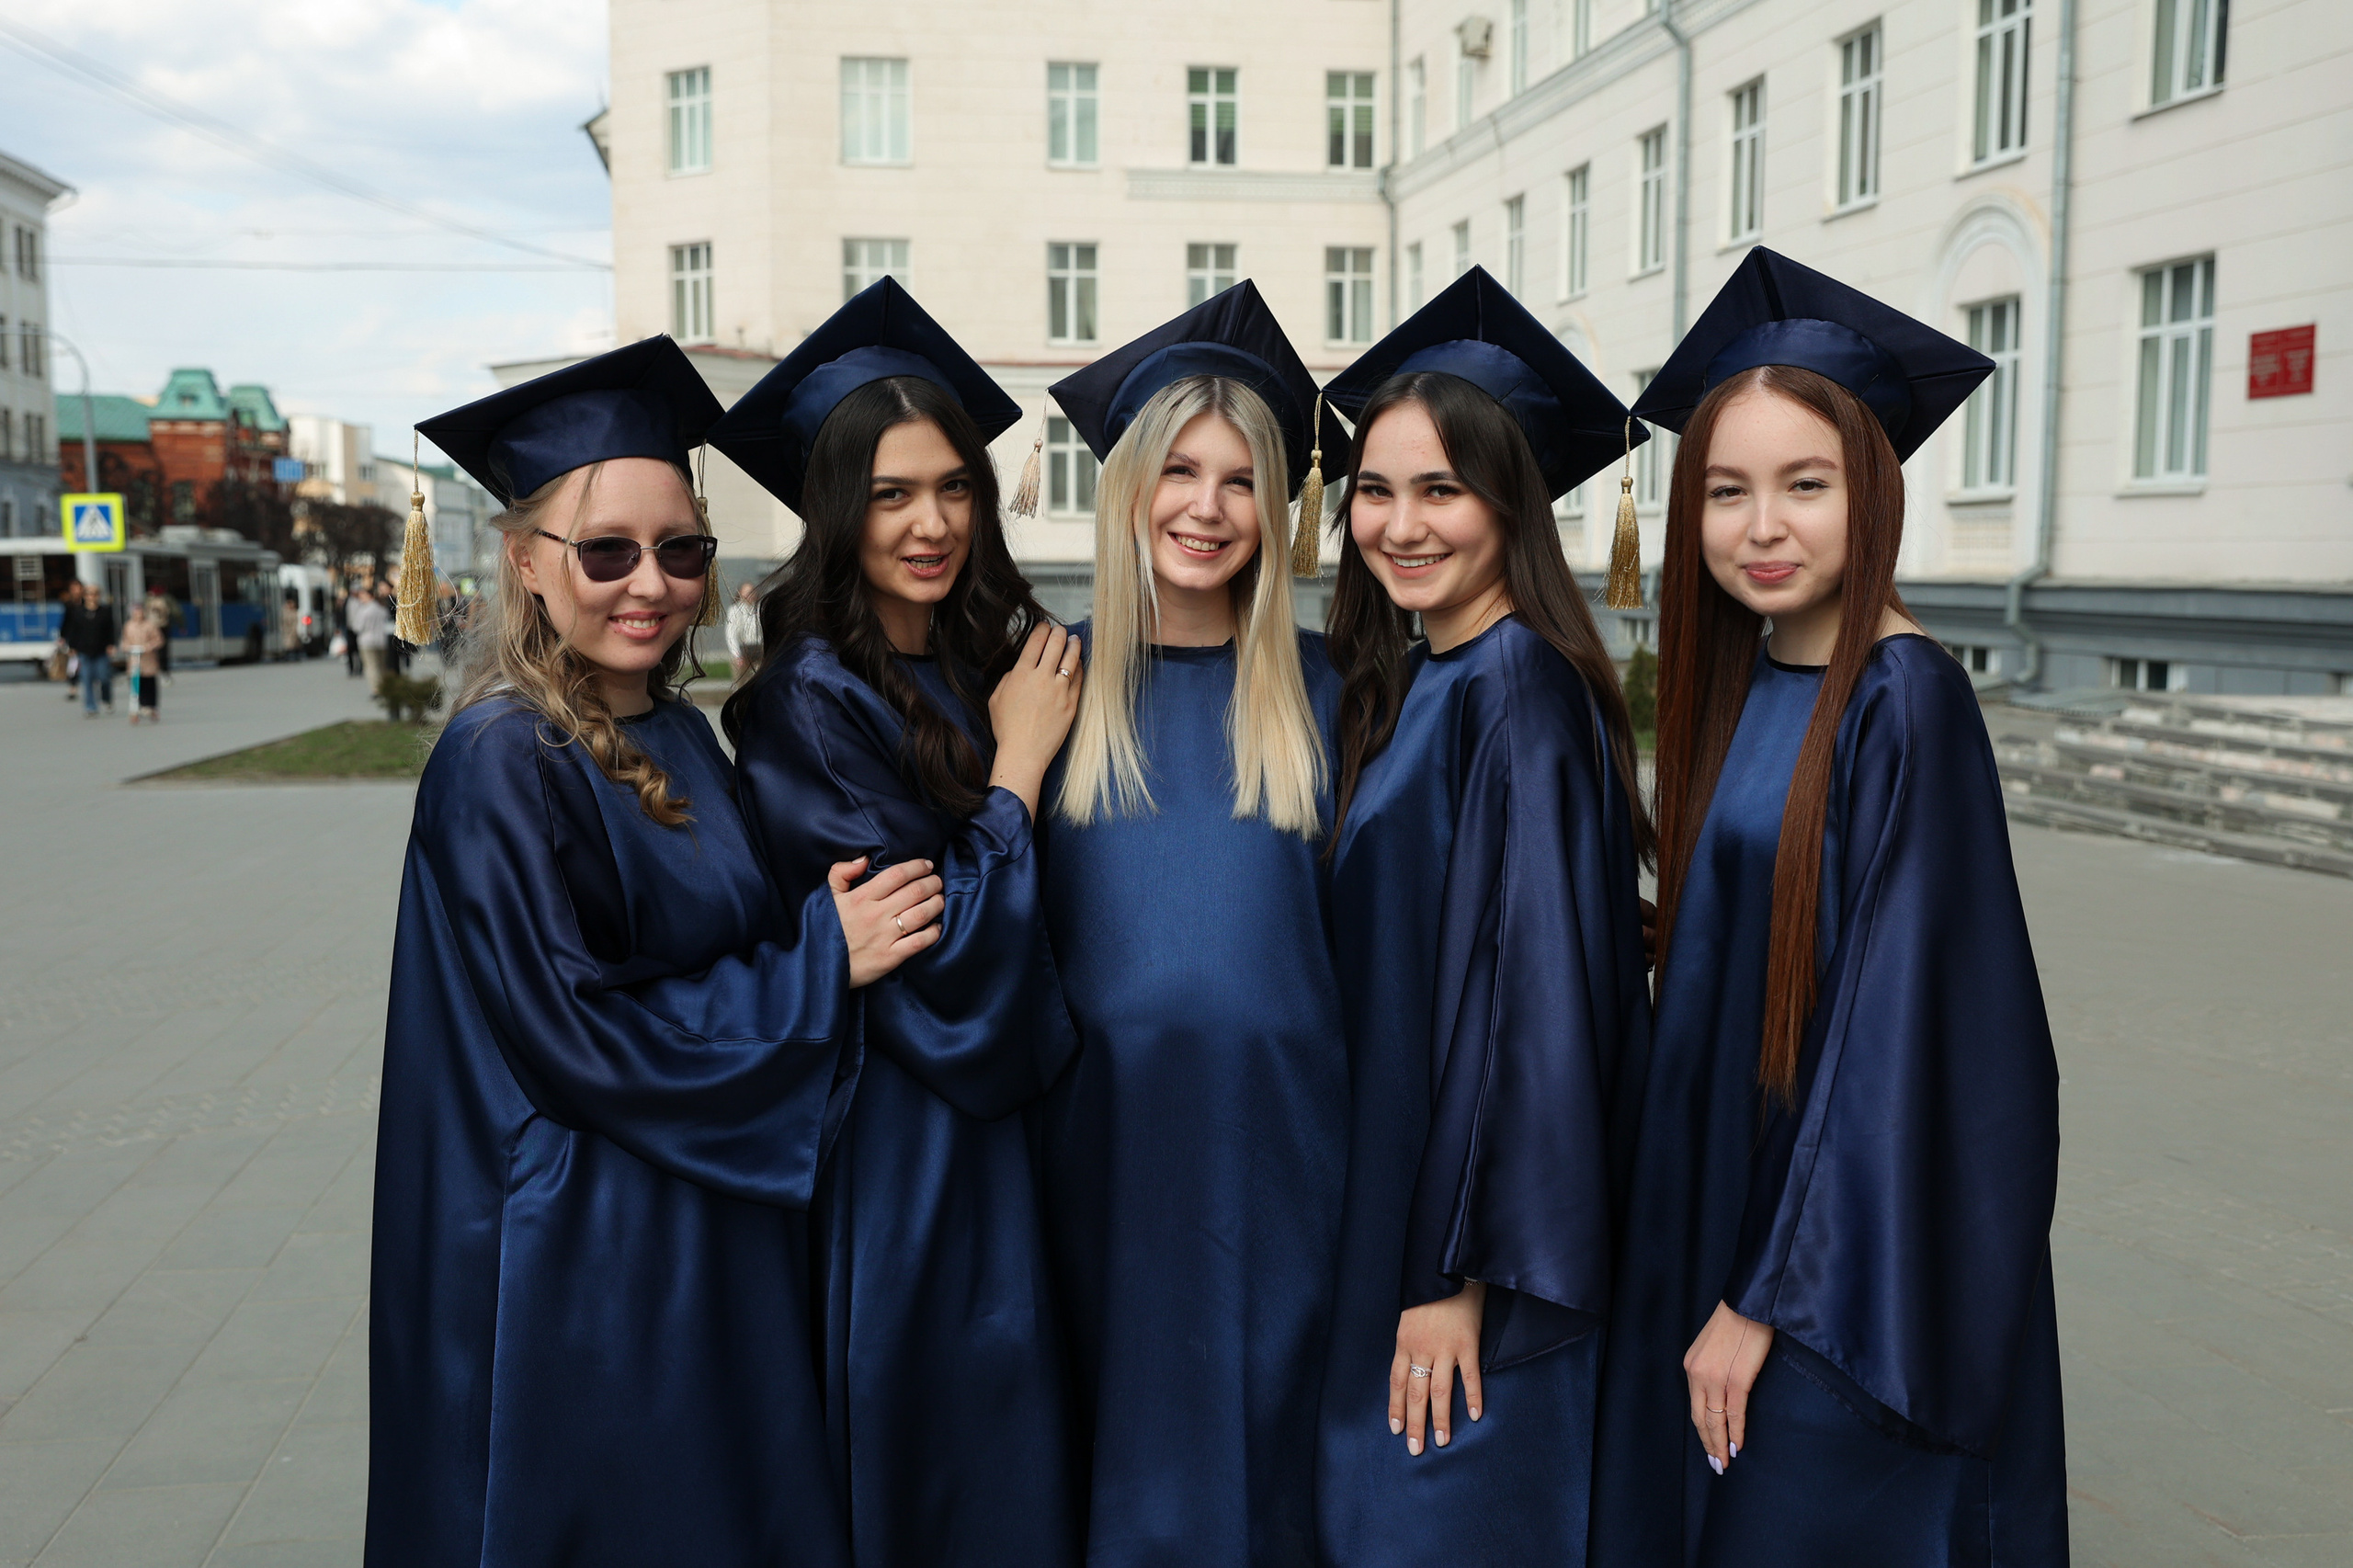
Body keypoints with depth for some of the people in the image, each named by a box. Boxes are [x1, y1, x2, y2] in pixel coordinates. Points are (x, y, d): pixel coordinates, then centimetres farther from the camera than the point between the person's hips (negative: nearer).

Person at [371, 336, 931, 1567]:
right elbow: (566, 1035, -22)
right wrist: (821, 961, -17)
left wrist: (829, 932, -4)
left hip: (715, 1231, 8)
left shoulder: (679, 740, 6)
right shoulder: (504, 763, -18)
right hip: (579, 1267, -8)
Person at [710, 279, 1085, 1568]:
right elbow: (927, 963, -20)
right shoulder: (807, 703, -16)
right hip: (897, 1167, -7)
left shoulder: (994, 669, 4)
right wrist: (1014, 770, -14)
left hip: (1011, 1142, 7)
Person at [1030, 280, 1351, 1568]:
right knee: (1117, 1438, 13)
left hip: (1275, 1132, 0)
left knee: (1262, 1436, 13)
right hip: (1105, 1127, 0)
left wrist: (1359, 1136, 3)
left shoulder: (1316, 693, 1)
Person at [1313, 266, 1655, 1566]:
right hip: (1391, 1204, 9)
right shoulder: (1403, 688, 8)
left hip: (1470, 1244, -9)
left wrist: (1458, 1270, -20)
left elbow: (1534, 993, -23)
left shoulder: (1518, 693, -19)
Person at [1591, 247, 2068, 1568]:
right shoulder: (1741, 685, 4)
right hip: (1725, 1191, 8)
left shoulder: (1904, 701, -19)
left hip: (1852, 1245, -8)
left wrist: (1772, 1296, -18)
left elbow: (1897, 1026, -21)